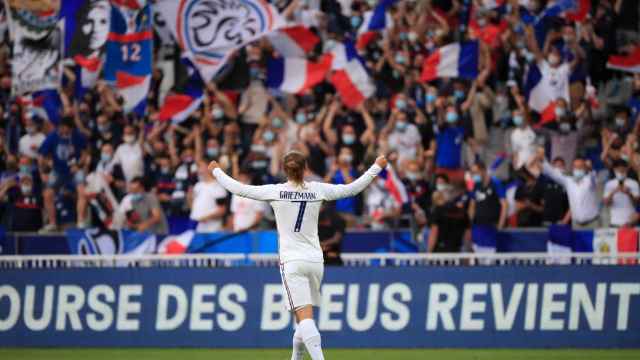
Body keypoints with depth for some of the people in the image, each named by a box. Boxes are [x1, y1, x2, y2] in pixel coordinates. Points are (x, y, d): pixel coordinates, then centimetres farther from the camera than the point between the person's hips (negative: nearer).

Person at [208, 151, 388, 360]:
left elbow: (238, 189, 0)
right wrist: (377, 167, 24)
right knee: (304, 319, 18)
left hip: (291, 262, -3)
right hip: (315, 261, 3)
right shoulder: (317, 190, 3)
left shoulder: (274, 192, -4)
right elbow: (354, 188, 11)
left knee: (305, 318, -13)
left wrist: (216, 171, 17)